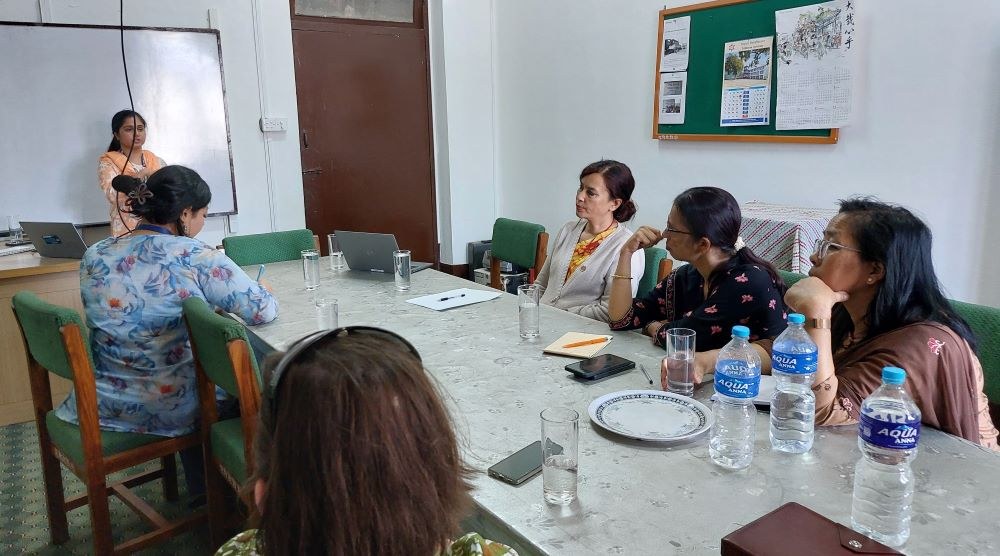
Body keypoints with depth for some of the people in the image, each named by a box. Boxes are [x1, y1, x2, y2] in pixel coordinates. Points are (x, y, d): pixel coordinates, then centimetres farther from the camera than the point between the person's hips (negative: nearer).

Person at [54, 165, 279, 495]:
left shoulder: (94, 257, -2)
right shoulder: (197, 259, -20)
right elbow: (264, 311, -20)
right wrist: (264, 294, 4)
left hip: (104, 405, 6)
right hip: (171, 410, -5)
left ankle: (200, 493, 49)